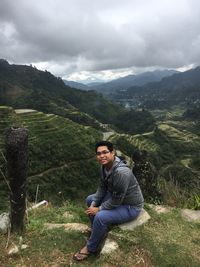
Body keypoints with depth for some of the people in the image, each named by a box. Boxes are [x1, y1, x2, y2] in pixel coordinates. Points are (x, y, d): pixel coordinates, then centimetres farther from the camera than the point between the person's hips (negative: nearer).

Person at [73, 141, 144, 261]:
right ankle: (98, 232, 26)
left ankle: (91, 248, 2)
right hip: (116, 196, 9)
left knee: (100, 217, -26)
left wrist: (99, 209, -17)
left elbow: (116, 201, -30)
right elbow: (102, 187, 3)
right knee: (90, 199, 13)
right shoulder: (105, 165, -9)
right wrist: (94, 204, -7)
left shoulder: (121, 172, -37)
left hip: (130, 206, -9)